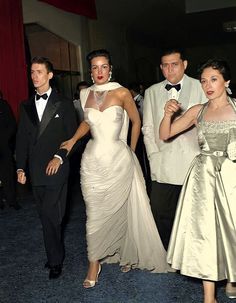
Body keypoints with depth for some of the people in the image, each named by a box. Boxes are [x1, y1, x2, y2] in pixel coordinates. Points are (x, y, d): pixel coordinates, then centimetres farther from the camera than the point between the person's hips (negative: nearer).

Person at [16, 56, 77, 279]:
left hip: (56, 168, -4)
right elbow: (22, 138, 12)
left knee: (51, 216, -7)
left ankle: (55, 260, 10)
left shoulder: (63, 104, 0)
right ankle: (55, 256, 24)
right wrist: (21, 167, 7)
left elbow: (72, 136, -1)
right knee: (46, 216, 11)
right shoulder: (26, 106, 12)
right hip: (36, 171, 5)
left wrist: (59, 157, -14)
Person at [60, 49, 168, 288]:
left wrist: (132, 151, 13)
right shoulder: (85, 94, 4)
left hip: (118, 160, -2)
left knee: (120, 209, 10)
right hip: (93, 160, 3)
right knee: (94, 213, 5)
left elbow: (136, 122, 5)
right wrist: (73, 140, 6)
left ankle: (126, 253, 33)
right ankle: (94, 263, 18)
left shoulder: (122, 93, -8)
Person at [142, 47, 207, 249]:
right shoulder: (152, 92, 11)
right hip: (163, 165, 2)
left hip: (194, 164, -2)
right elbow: (148, 128, 12)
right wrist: (154, 156, 2)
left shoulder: (200, 88, 3)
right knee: (160, 214, 2)